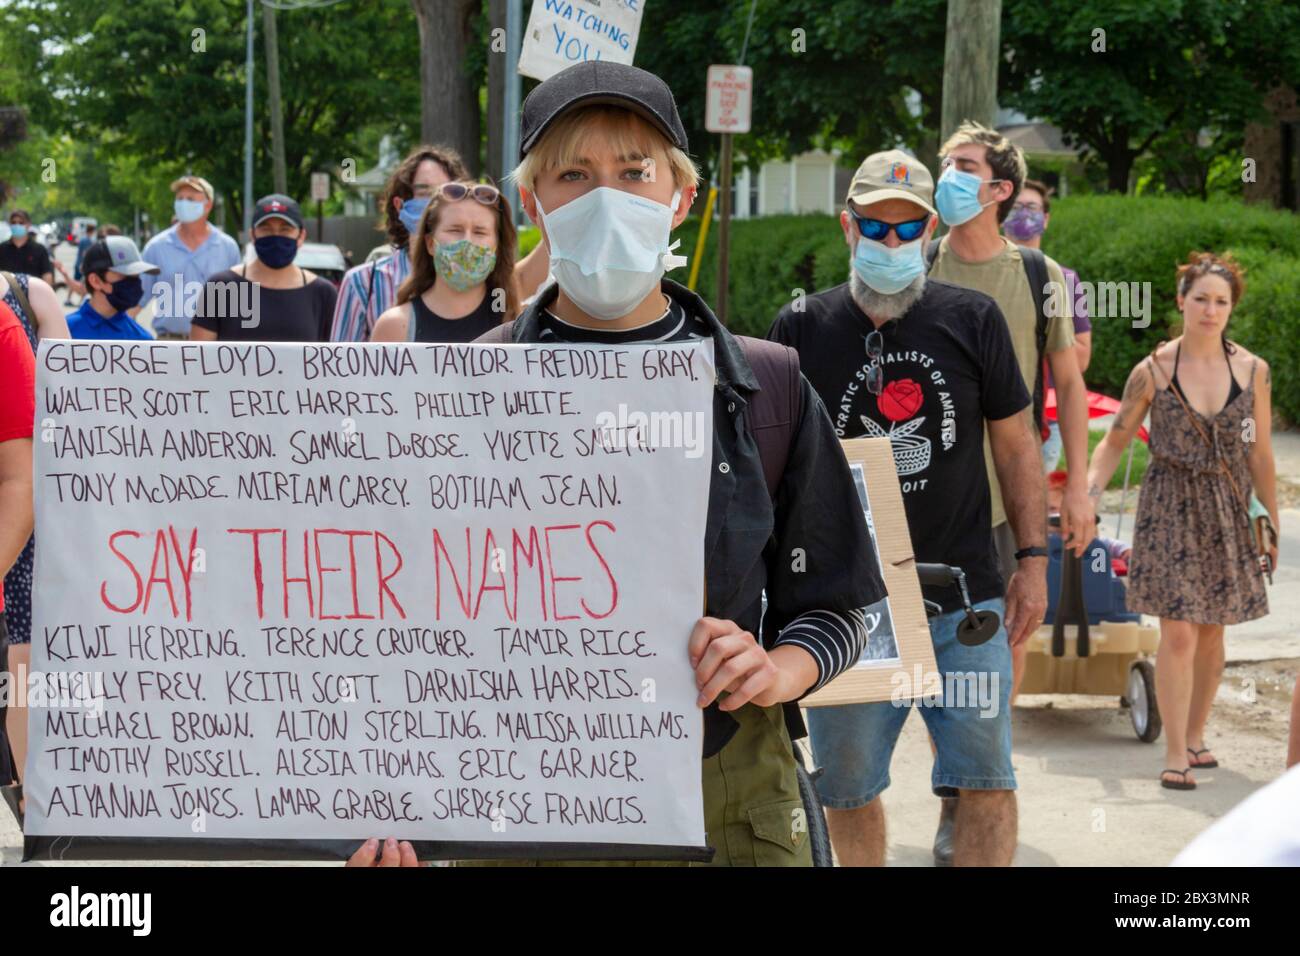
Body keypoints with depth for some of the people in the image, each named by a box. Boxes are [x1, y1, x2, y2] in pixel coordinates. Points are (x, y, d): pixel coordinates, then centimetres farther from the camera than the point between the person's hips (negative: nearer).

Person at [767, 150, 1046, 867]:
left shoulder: (972, 320, 3)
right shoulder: (802, 329, 1)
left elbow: (1015, 444, 9)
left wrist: (1032, 559, 5)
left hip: (964, 595, 0)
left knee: (985, 780, -2)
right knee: (848, 789, 7)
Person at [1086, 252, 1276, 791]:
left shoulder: (1252, 371, 1)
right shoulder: (1153, 372, -5)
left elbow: (1260, 455, 7)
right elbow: (1114, 441, 3)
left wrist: (1272, 524, 9)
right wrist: (1088, 493, -11)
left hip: (1228, 512, 3)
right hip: (1170, 508, -2)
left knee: (1211, 633, 9)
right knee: (1178, 632, -9)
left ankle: (1195, 735, 27)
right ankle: (1175, 755, -2)